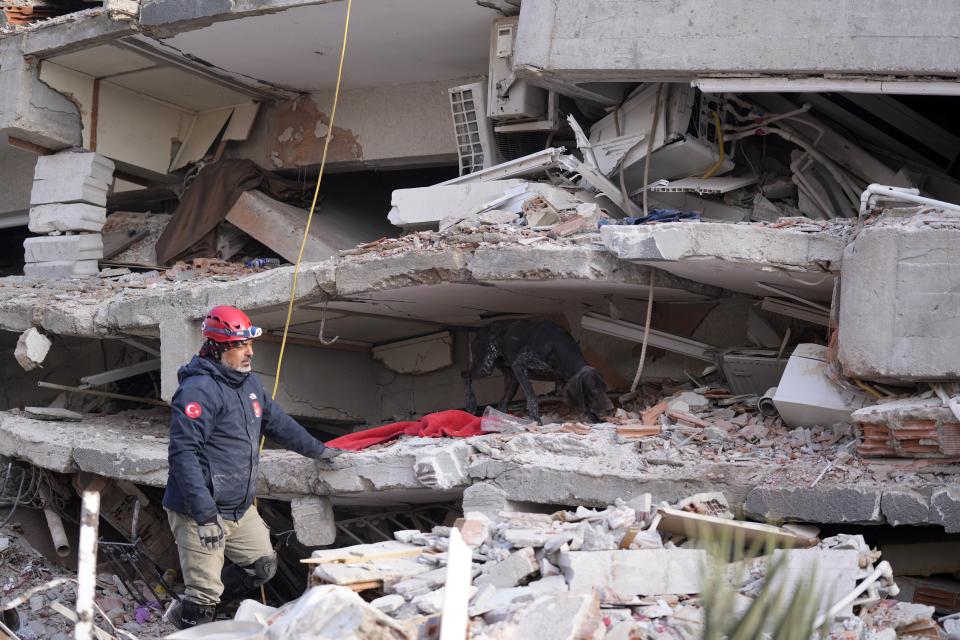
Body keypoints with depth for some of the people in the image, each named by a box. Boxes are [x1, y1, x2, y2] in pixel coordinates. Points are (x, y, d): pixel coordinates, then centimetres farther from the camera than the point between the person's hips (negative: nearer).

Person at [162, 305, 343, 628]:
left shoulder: (248, 383, 11)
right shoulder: (199, 390, -21)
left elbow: (277, 422, 28)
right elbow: (183, 454, -27)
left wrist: (317, 450, 34)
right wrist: (205, 515, -31)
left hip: (240, 508, 9)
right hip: (200, 512, -9)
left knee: (262, 566, 16)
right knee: (205, 590, -6)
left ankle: (189, 610, 27)